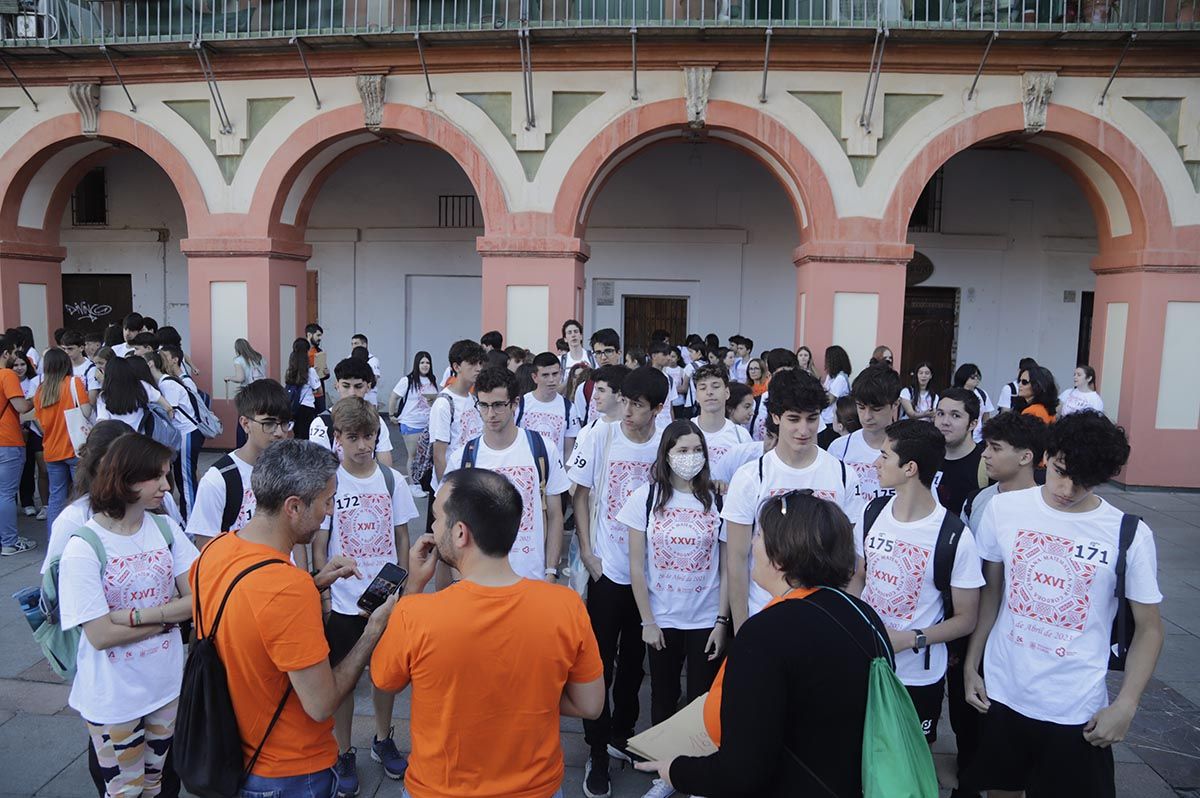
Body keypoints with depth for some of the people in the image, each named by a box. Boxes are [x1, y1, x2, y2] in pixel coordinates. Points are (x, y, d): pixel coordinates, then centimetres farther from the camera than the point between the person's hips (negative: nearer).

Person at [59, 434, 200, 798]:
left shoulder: (166, 529, -6)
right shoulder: (83, 547, -18)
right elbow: (101, 635, -20)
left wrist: (139, 615, -21)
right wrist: (169, 614, -14)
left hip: (167, 684, 4)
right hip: (113, 697, -4)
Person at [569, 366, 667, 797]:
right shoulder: (601, 437, -9)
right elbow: (580, 495, -1)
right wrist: (586, 551, -5)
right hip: (608, 567, -2)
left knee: (635, 659, 17)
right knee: (601, 663, 6)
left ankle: (621, 733, 38)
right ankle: (597, 753, 21)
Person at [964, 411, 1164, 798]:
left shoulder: (1130, 535, -11)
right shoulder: (1003, 509, -7)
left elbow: (1148, 628, -1)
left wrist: (1126, 705, -8)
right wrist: (971, 665, 4)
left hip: (1077, 709, -2)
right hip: (1001, 693, 2)